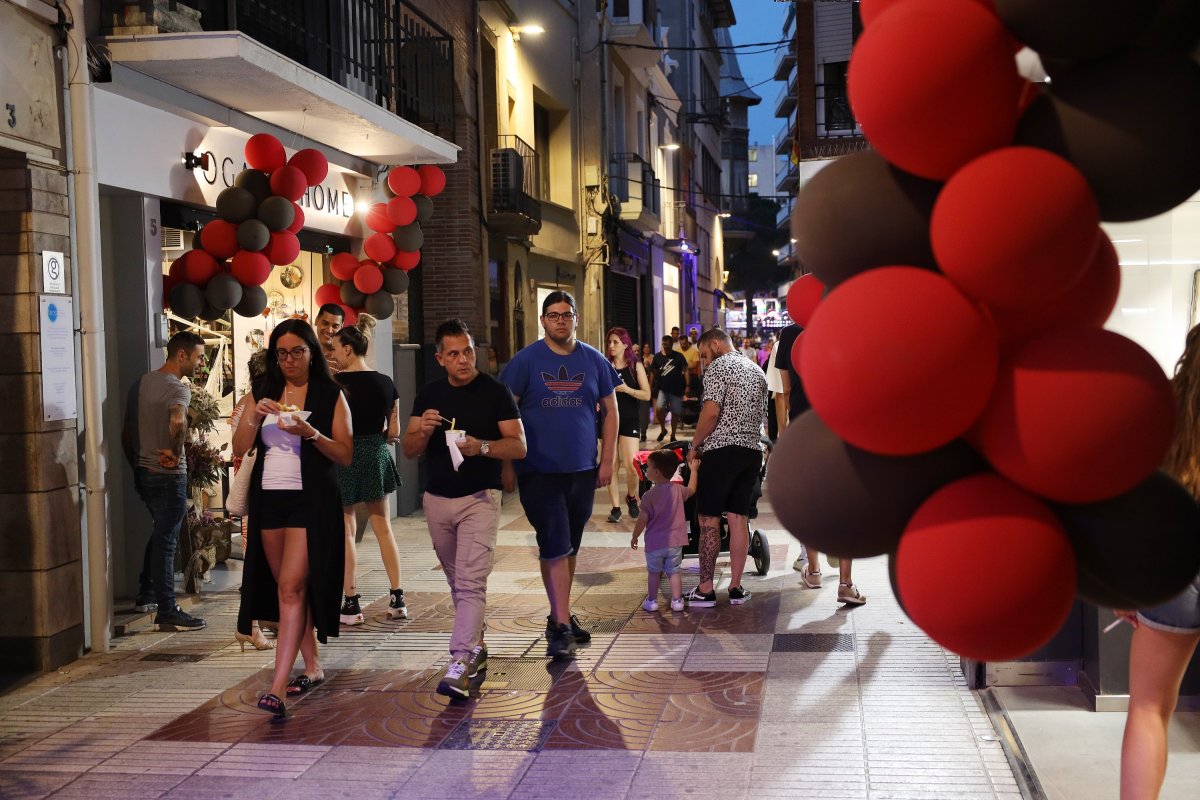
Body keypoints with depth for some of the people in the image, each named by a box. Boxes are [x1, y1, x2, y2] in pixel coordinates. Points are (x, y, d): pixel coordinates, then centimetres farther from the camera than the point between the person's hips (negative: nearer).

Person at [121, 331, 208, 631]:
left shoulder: (141, 382, 11)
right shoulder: (177, 388, -16)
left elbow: (126, 432, 17)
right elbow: (178, 421, -38)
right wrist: (175, 453, -23)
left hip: (142, 472, 9)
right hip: (168, 476, -8)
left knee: (160, 533, 24)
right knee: (166, 542, -3)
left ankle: (146, 596, 33)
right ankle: (167, 612, 2)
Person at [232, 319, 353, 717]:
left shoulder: (331, 395, 0)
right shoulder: (262, 393, 10)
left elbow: (345, 455, -5)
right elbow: (239, 449, 5)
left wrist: (310, 432, -19)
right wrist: (256, 417, -12)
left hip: (311, 500, -5)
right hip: (269, 499, 5)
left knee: (291, 587, -14)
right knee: (288, 588, 10)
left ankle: (277, 688, -18)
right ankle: (312, 667, 25)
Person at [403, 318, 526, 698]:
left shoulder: (495, 391, -4)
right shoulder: (428, 394, 7)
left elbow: (519, 446, -7)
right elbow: (409, 450, 6)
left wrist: (481, 446, -26)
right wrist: (424, 431, -16)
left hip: (480, 499, -5)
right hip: (437, 499, 5)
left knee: (471, 583, -13)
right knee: (456, 581, 15)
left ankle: (460, 665, -17)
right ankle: (476, 646, 31)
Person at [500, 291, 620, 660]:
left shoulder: (594, 361, 5)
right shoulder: (526, 360, -3)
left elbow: (610, 411, 11)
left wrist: (607, 460, 4)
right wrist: (507, 466, -8)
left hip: (583, 470, 4)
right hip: (539, 472, -4)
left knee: (569, 547, 14)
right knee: (555, 547, -7)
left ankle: (561, 615, 27)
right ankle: (560, 626, -4)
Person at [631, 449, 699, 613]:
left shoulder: (649, 496, -14)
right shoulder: (678, 490, -3)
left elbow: (642, 520, -11)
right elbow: (691, 490, 20)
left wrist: (634, 537, 4)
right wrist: (694, 470, 30)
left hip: (654, 543, -2)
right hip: (675, 542, 3)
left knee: (654, 572, 12)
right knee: (673, 571, 10)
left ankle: (652, 601, 16)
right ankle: (677, 601, 9)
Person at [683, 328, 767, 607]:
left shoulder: (718, 367, -5)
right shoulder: (757, 371, 19)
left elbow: (711, 412, -15)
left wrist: (694, 444, -5)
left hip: (721, 449, -7)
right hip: (753, 450, 7)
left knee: (709, 520, -2)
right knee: (739, 518, 8)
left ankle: (706, 589, -1)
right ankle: (736, 588, 10)